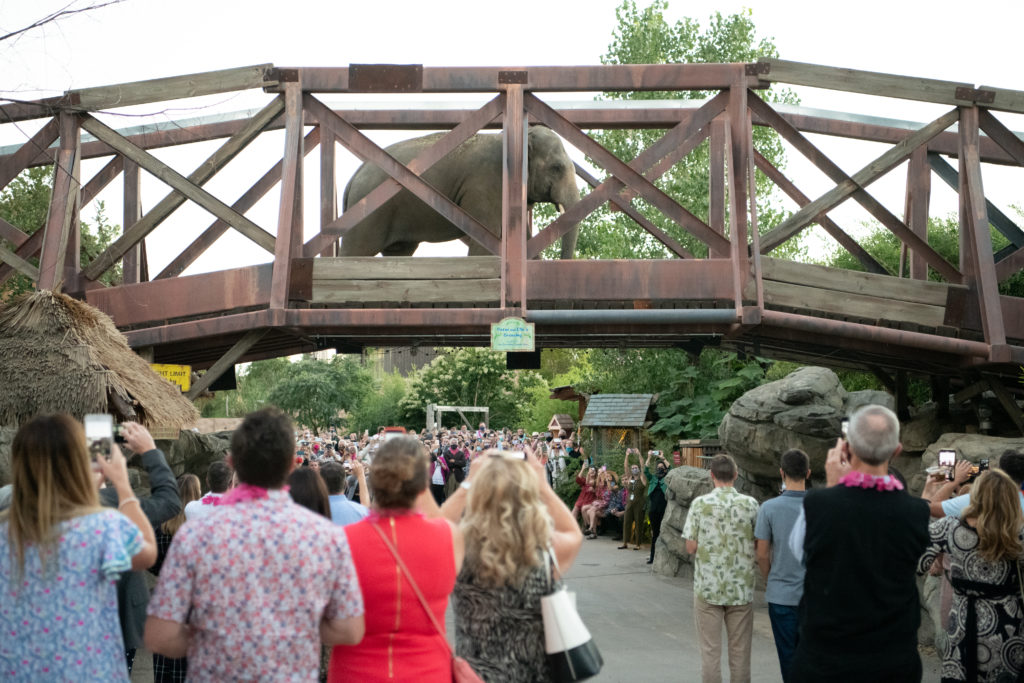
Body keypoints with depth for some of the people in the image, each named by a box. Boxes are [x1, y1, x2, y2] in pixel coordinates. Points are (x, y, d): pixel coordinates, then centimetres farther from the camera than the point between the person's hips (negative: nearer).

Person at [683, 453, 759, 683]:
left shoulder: (700, 503, -7)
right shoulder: (750, 504, -3)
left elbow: (691, 547, -6)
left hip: (708, 587, -1)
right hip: (741, 588, 1)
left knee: (710, 650, 5)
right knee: (740, 651, 9)